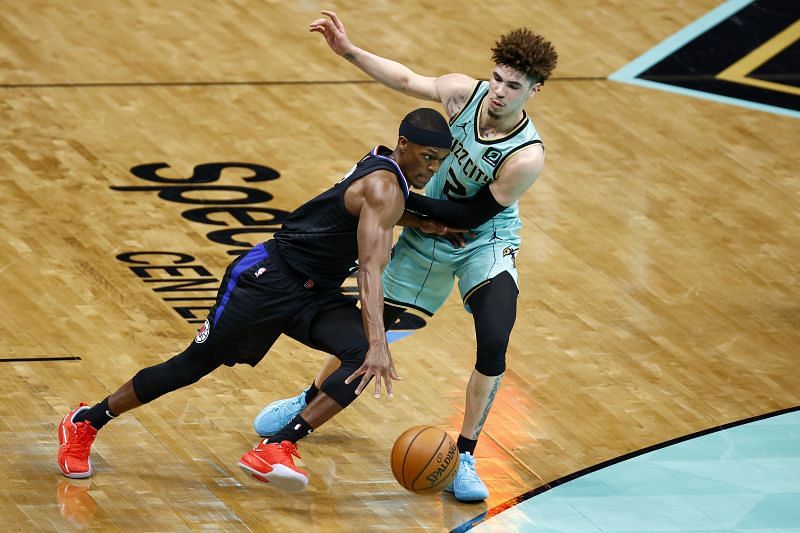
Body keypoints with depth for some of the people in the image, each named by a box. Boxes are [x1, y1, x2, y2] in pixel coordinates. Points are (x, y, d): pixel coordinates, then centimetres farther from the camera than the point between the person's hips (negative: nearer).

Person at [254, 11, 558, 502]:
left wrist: (408, 200, -21)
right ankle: (309, 402, 38)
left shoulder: (527, 157, -32)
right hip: (428, 239, 4)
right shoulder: (464, 93, -20)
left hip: (486, 244, -4)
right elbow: (408, 80, 0)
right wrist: (349, 51, -3)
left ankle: (463, 458, -10)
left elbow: (471, 216, -25)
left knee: (493, 346, -25)